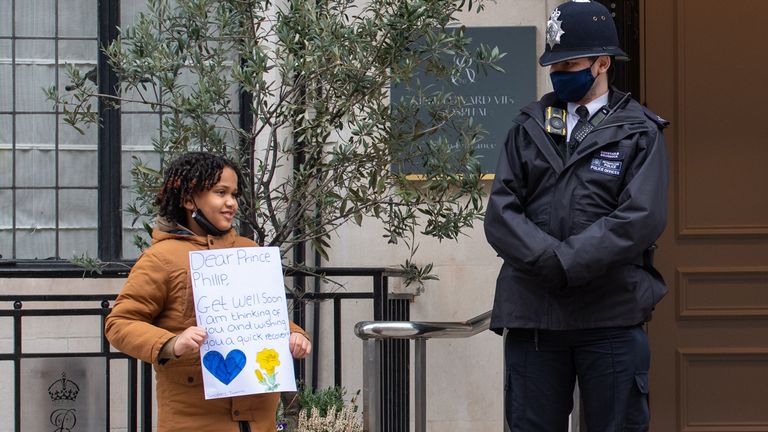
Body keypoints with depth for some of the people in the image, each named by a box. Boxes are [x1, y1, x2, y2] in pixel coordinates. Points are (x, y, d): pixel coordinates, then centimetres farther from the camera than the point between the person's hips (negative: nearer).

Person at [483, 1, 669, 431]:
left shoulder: (640, 133, 4)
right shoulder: (528, 128, 13)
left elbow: (642, 218, -10)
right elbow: (501, 211, 3)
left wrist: (567, 263, -16)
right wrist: (550, 260, -15)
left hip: (612, 316, -3)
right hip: (532, 312, 3)